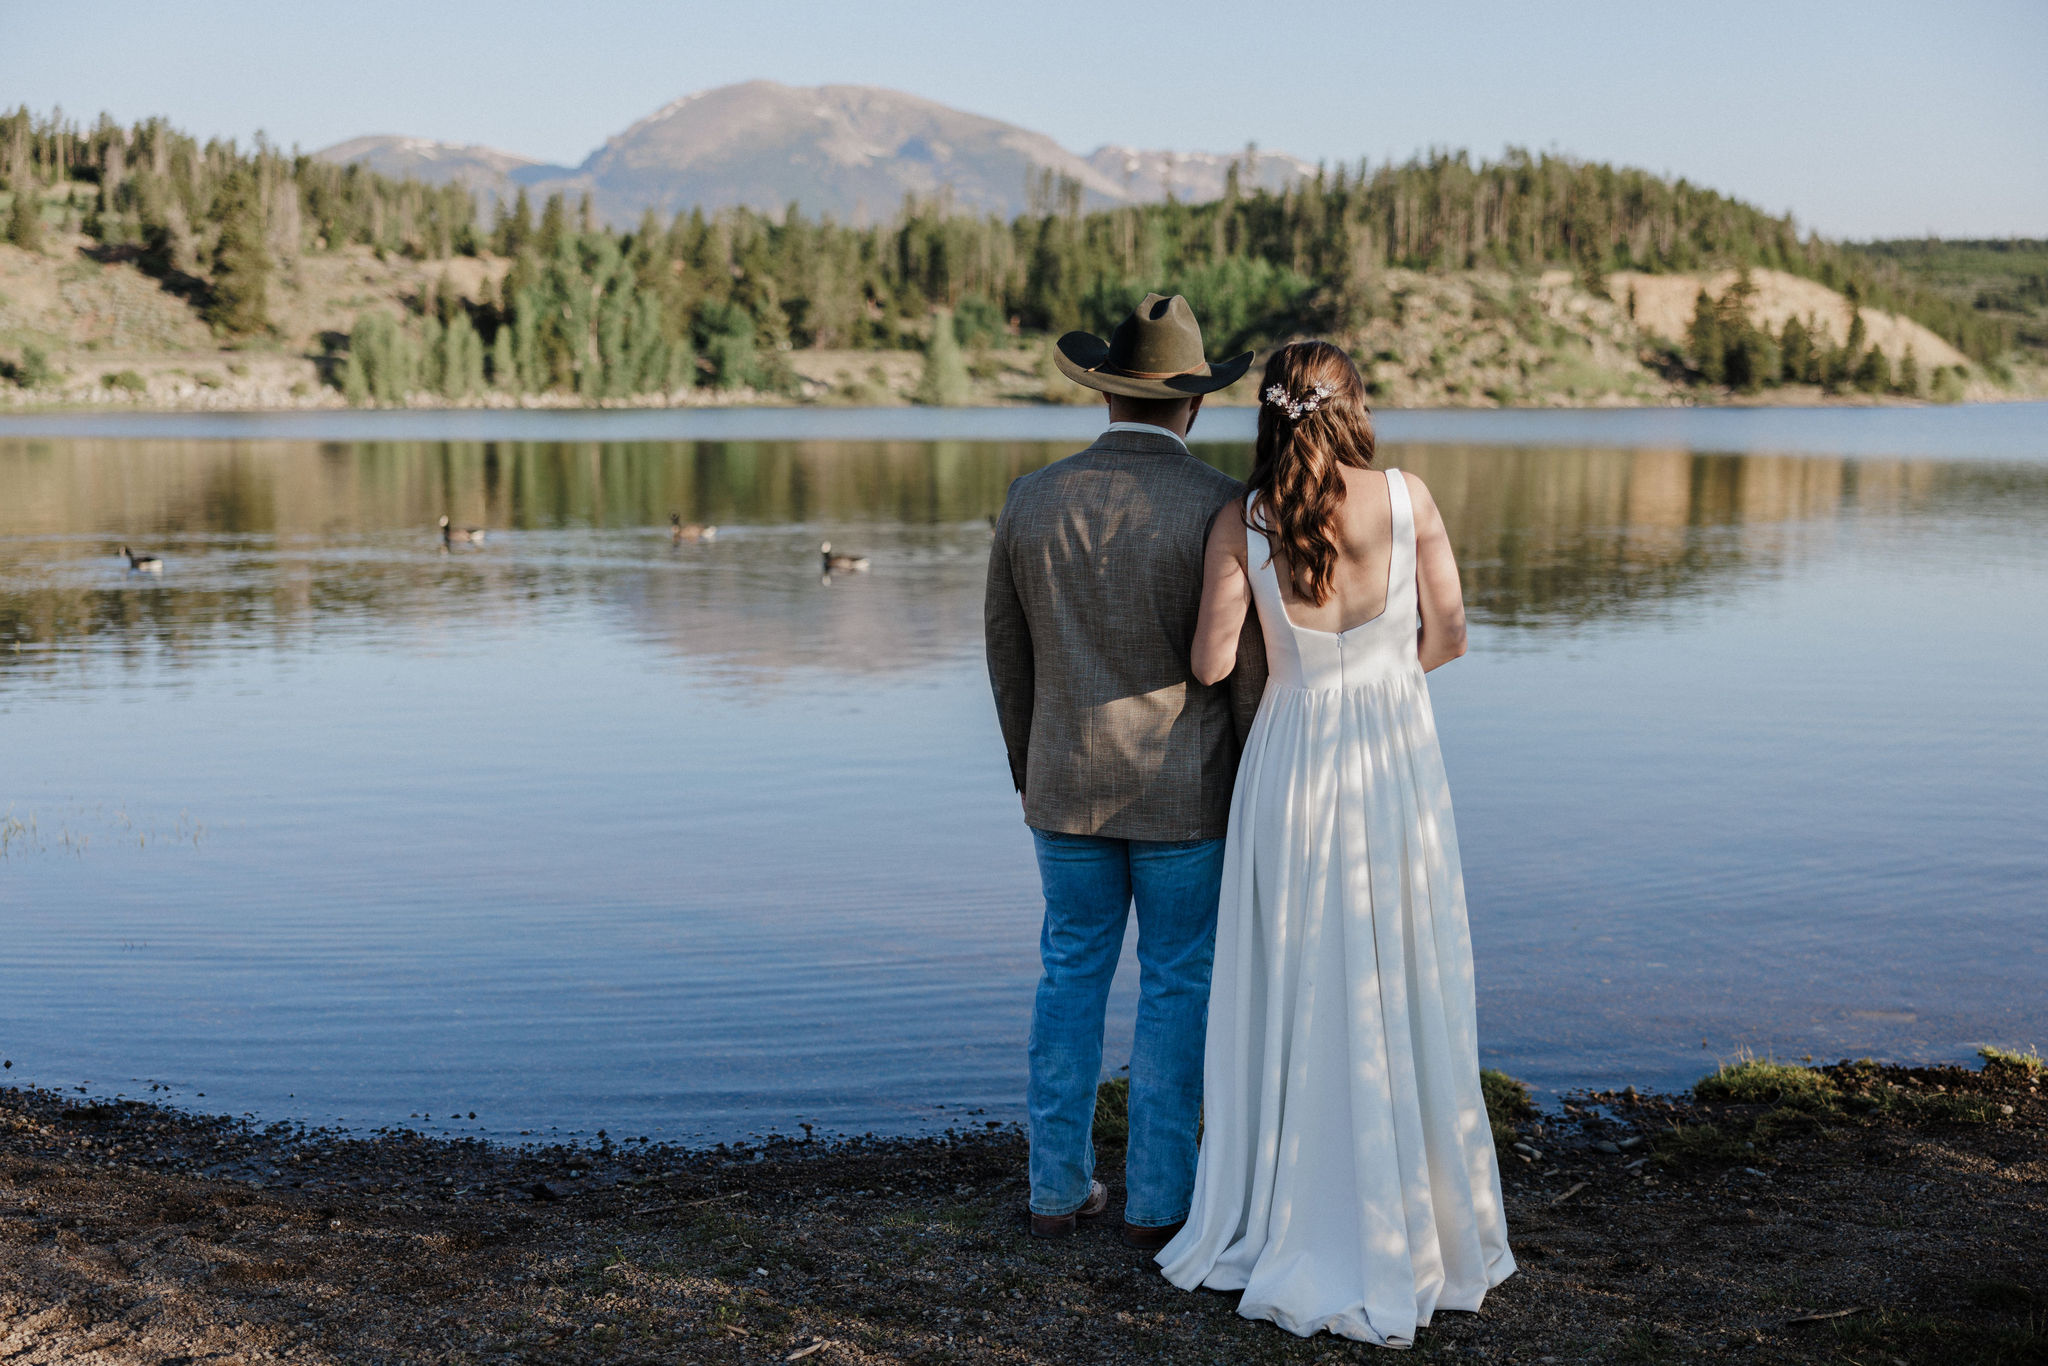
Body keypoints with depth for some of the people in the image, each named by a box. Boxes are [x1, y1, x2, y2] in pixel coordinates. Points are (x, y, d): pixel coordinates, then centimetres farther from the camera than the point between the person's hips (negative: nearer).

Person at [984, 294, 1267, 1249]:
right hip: (1185, 790, -3)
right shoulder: (1221, 506, -14)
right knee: (1177, 987, 9)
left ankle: (1060, 1187, 21)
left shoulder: (1031, 501, -3)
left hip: (1069, 783, 3)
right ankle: (1157, 1199, 15)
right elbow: (1249, 665, -12)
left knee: (1073, 973, 16)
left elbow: (1008, 658, 5)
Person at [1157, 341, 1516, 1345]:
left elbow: (1211, 664, -7)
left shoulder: (1241, 522, -7)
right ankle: (1417, 1234, 24)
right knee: (1401, 1005, 12)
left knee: (1295, 1006, 11)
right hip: (1396, 769, 0)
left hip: (1292, 767, 0)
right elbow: (1447, 637, 1)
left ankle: (1296, 1234, 20)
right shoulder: (1409, 498, -5)